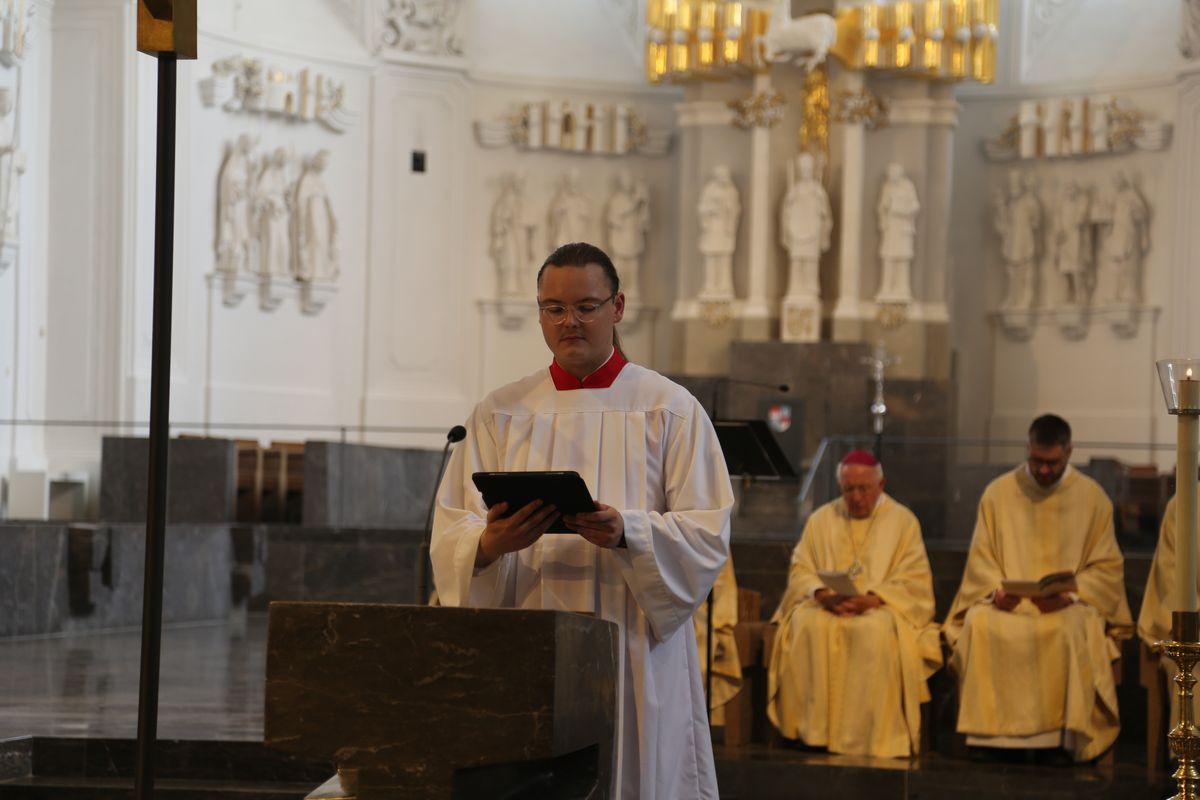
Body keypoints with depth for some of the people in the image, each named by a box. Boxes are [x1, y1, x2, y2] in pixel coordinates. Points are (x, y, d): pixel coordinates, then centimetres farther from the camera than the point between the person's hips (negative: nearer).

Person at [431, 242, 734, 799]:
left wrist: (627, 532, -20)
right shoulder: (500, 413, 12)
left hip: (636, 652, -2)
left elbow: (708, 533, -2)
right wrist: (491, 543, -19)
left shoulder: (671, 409, 5)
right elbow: (449, 534, 4)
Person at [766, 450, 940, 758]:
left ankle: (869, 735, -35)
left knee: (876, 629, -39)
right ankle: (815, 729, -32)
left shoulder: (903, 521, 8)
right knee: (807, 623, -34)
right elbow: (799, 570, 9)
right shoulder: (822, 519, 17)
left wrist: (871, 599, -18)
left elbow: (914, 582, -1)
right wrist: (823, 594, -14)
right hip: (827, 606, 2)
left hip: (880, 608, -2)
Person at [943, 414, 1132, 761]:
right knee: (979, 625, -32)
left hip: (1069, 604, -1)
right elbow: (980, 559, 9)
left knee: (1075, 628, -37)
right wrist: (996, 590, -12)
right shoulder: (999, 492, 7)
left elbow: (1107, 566, 3)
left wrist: (1070, 594, -14)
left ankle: (1067, 735, -30)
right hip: (1008, 603, 1)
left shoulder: (1092, 497, 4)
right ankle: (991, 732, -27)